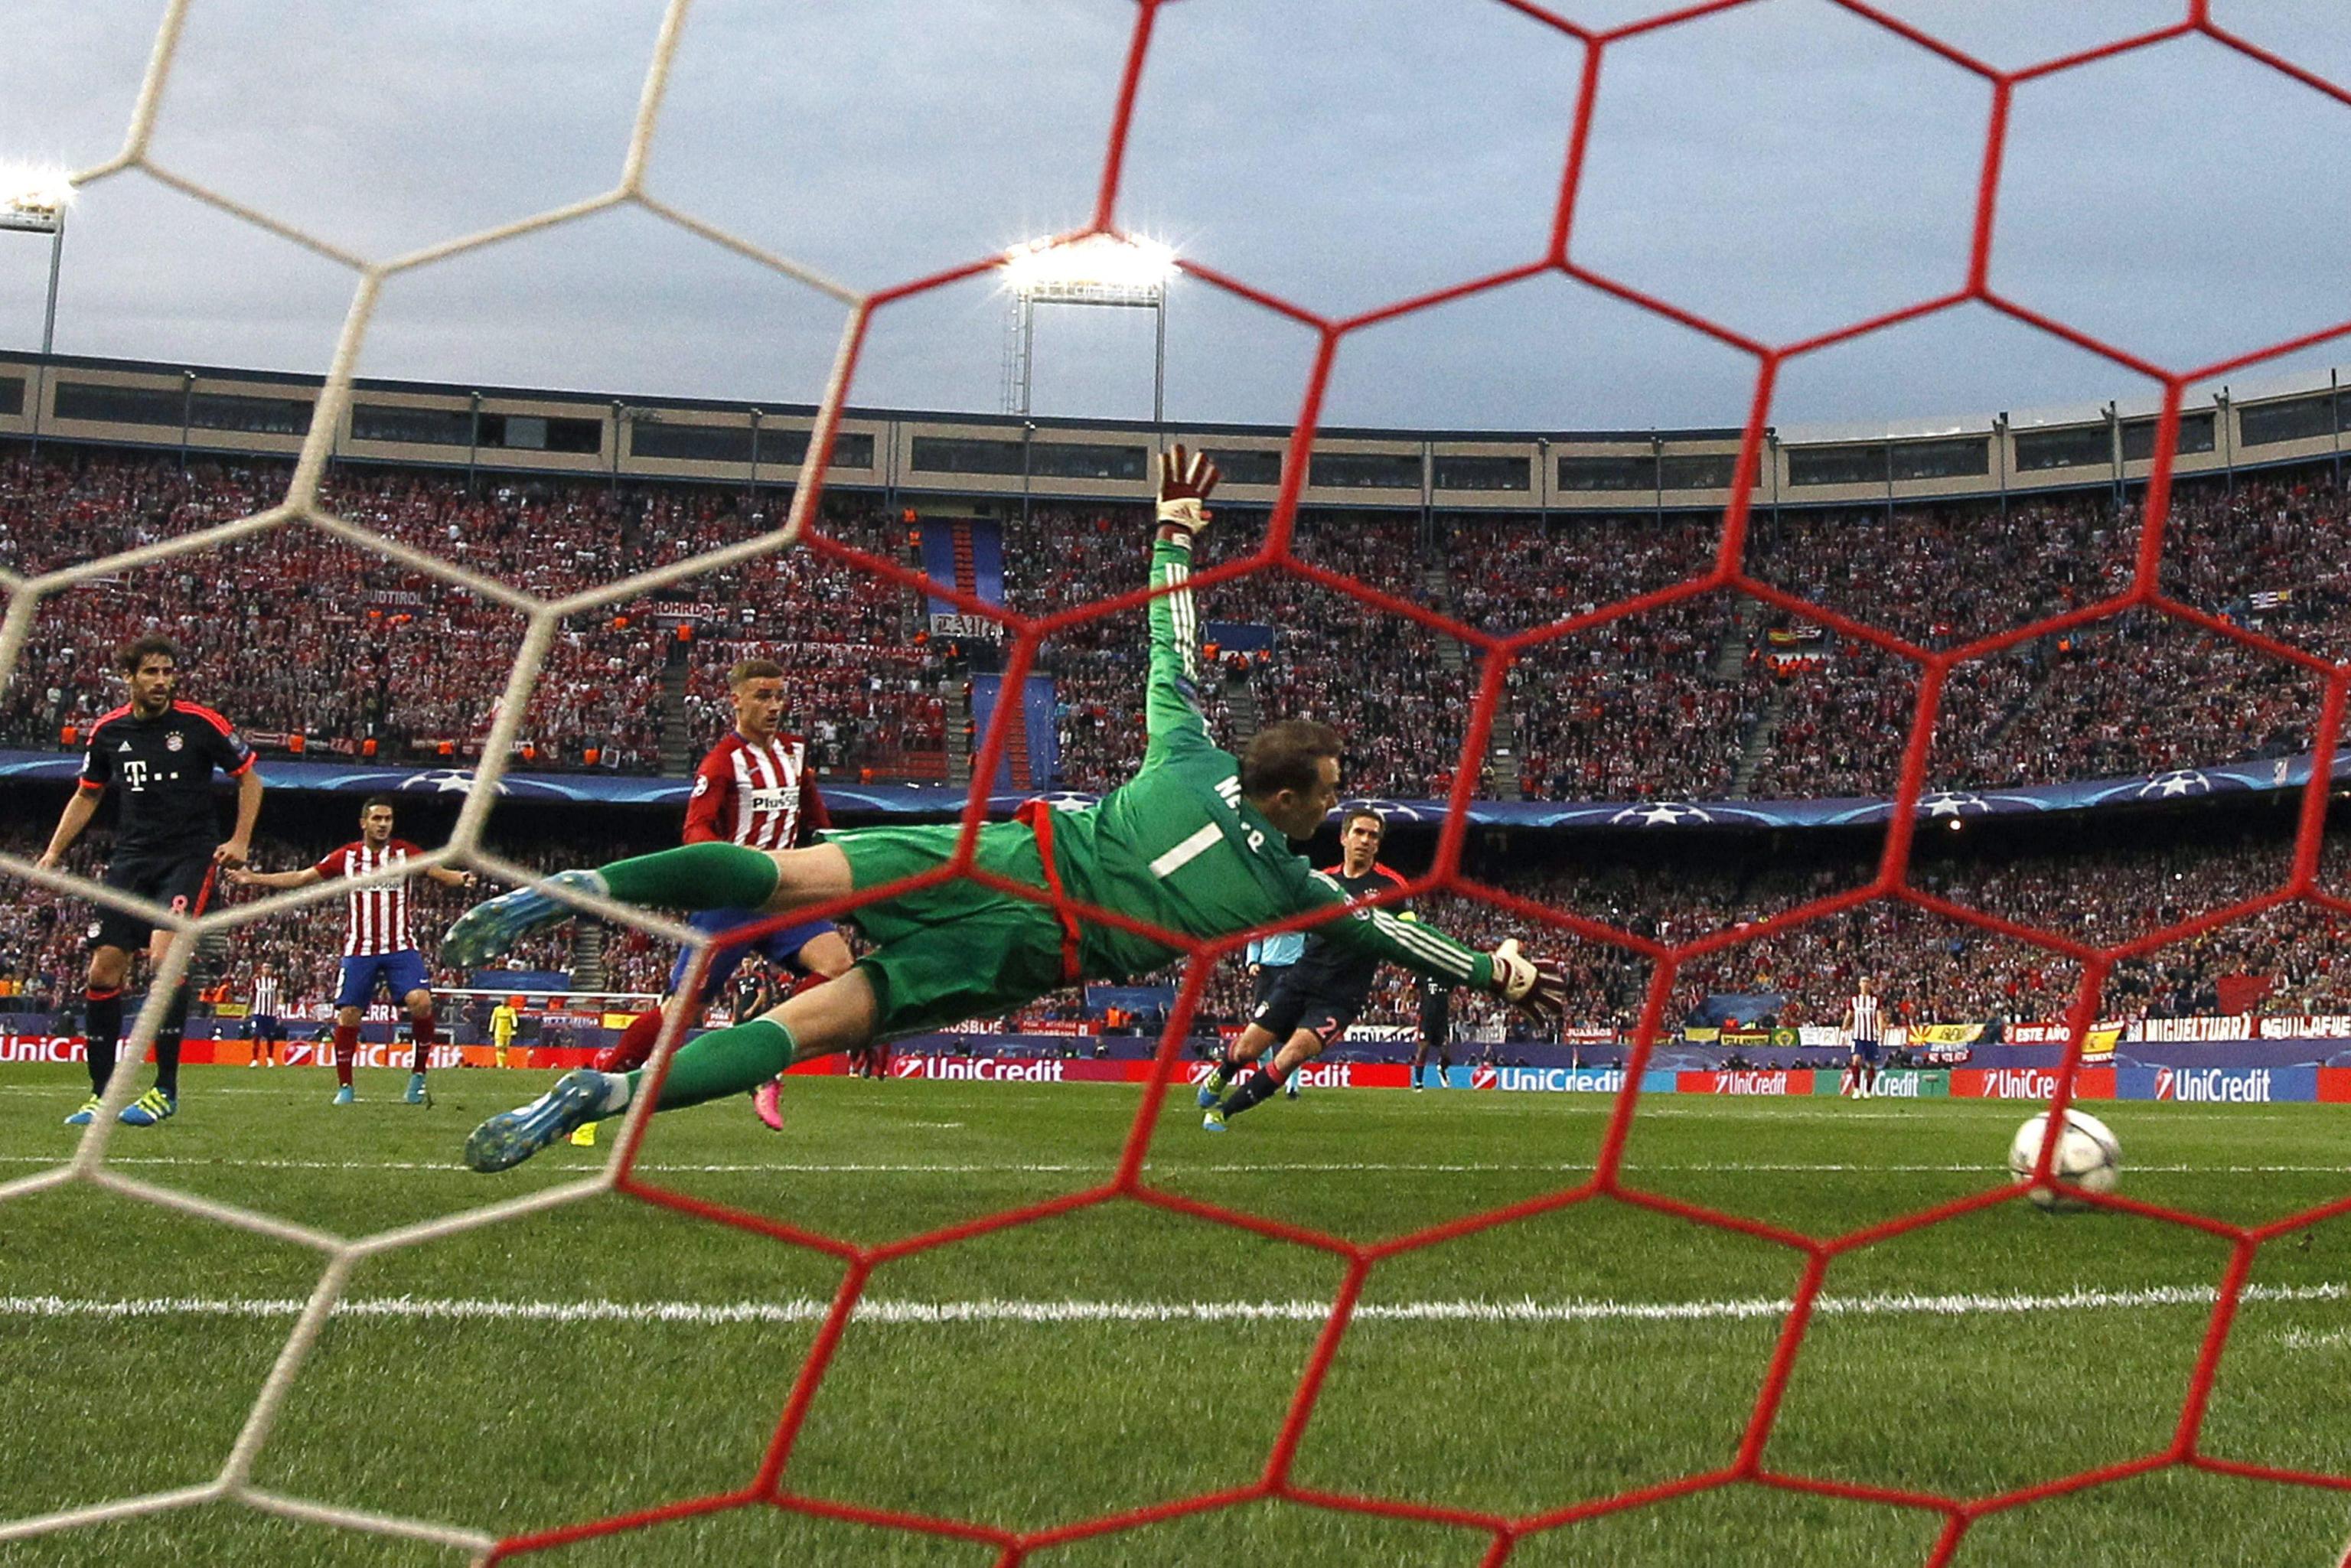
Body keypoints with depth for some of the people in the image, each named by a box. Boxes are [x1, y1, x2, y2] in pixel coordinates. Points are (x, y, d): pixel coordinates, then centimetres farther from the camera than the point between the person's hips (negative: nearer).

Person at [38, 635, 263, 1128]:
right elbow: (86, 796, 19)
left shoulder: (200, 723, -5)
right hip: (130, 860, 4)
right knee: (104, 970, -2)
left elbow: (249, 776, 7)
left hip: (190, 856, -4)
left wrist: (240, 840, -2)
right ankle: (100, 1095, 10)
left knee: (164, 953, -24)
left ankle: (166, 1088, -15)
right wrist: (54, 852, 11)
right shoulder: (108, 731, 5)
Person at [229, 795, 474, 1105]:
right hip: (359, 951, 1)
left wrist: (460, 878, -31)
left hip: (400, 949, -1)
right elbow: (301, 878, 10)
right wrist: (255, 879, 3)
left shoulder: (405, 853, 3)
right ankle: (344, 1087, 9)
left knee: (421, 1001, -21)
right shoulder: (347, 857, 6)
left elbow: (438, 872, -8)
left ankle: (418, 1077, -6)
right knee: (348, 1015, -5)